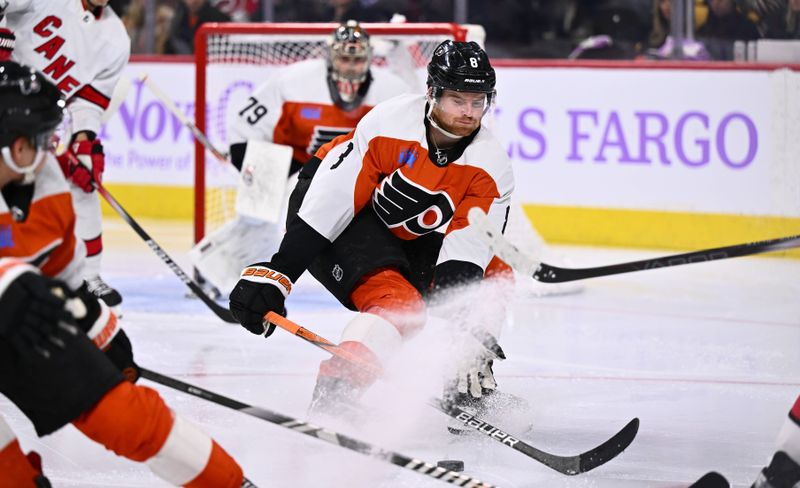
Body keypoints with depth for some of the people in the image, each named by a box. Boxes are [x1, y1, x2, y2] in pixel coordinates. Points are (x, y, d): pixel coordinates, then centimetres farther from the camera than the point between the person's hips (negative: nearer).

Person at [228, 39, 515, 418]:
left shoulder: (491, 168, -15)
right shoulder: (389, 123, -28)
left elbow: (465, 254, -21)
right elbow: (329, 201, -29)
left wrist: (459, 328, -36)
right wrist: (276, 273, -33)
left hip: (411, 240, 7)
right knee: (397, 304, -29)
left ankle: (471, 374, 2)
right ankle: (332, 393, -39)